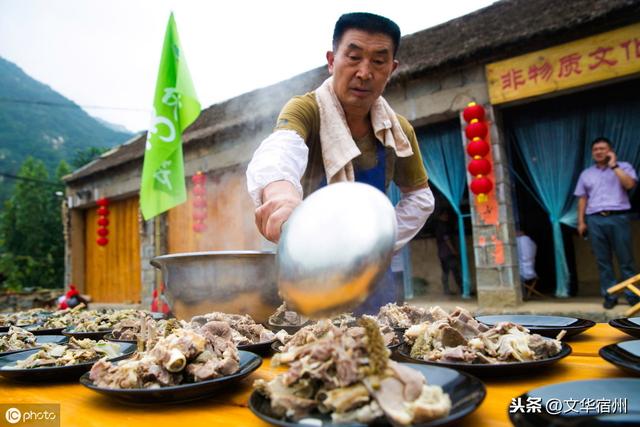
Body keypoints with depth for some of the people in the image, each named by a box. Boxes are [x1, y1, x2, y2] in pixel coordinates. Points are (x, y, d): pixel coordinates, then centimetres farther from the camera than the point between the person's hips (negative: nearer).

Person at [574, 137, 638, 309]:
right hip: (595, 220, 3)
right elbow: (582, 198, 14)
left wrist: (614, 165, -8)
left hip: (618, 218, -2)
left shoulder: (623, 167, 8)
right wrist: (581, 221, 7)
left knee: (626, 259, 0)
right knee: (603, 261, 3)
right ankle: (609, 295, 8)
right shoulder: (586, 174, 16)